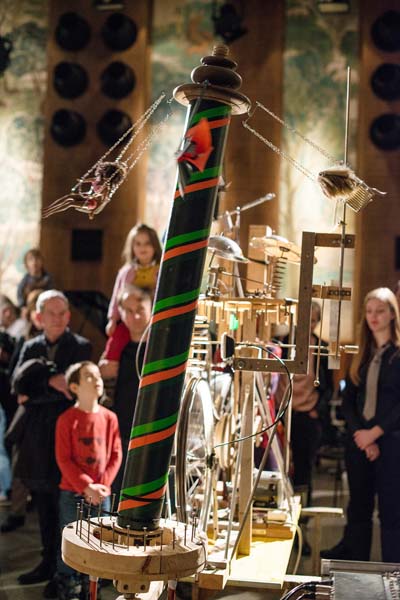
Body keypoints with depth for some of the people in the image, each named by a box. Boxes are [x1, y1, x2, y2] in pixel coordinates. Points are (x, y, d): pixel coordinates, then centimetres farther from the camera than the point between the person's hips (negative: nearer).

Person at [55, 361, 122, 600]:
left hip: (101, 493, 3)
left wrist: (102, 484, -7)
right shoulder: (67, 419, -8)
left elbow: (116, 454, 5)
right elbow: (63, 459, -9)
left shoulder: (109, 417, 3)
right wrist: (87, 486, -14)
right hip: (73, 493, -3)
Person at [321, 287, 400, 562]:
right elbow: (349, 400, 8)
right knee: (358, 508, 12)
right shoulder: (362, 355, 12)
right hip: (359, 441, 5)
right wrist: (360, 433, -7)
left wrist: (374, 432, -13)